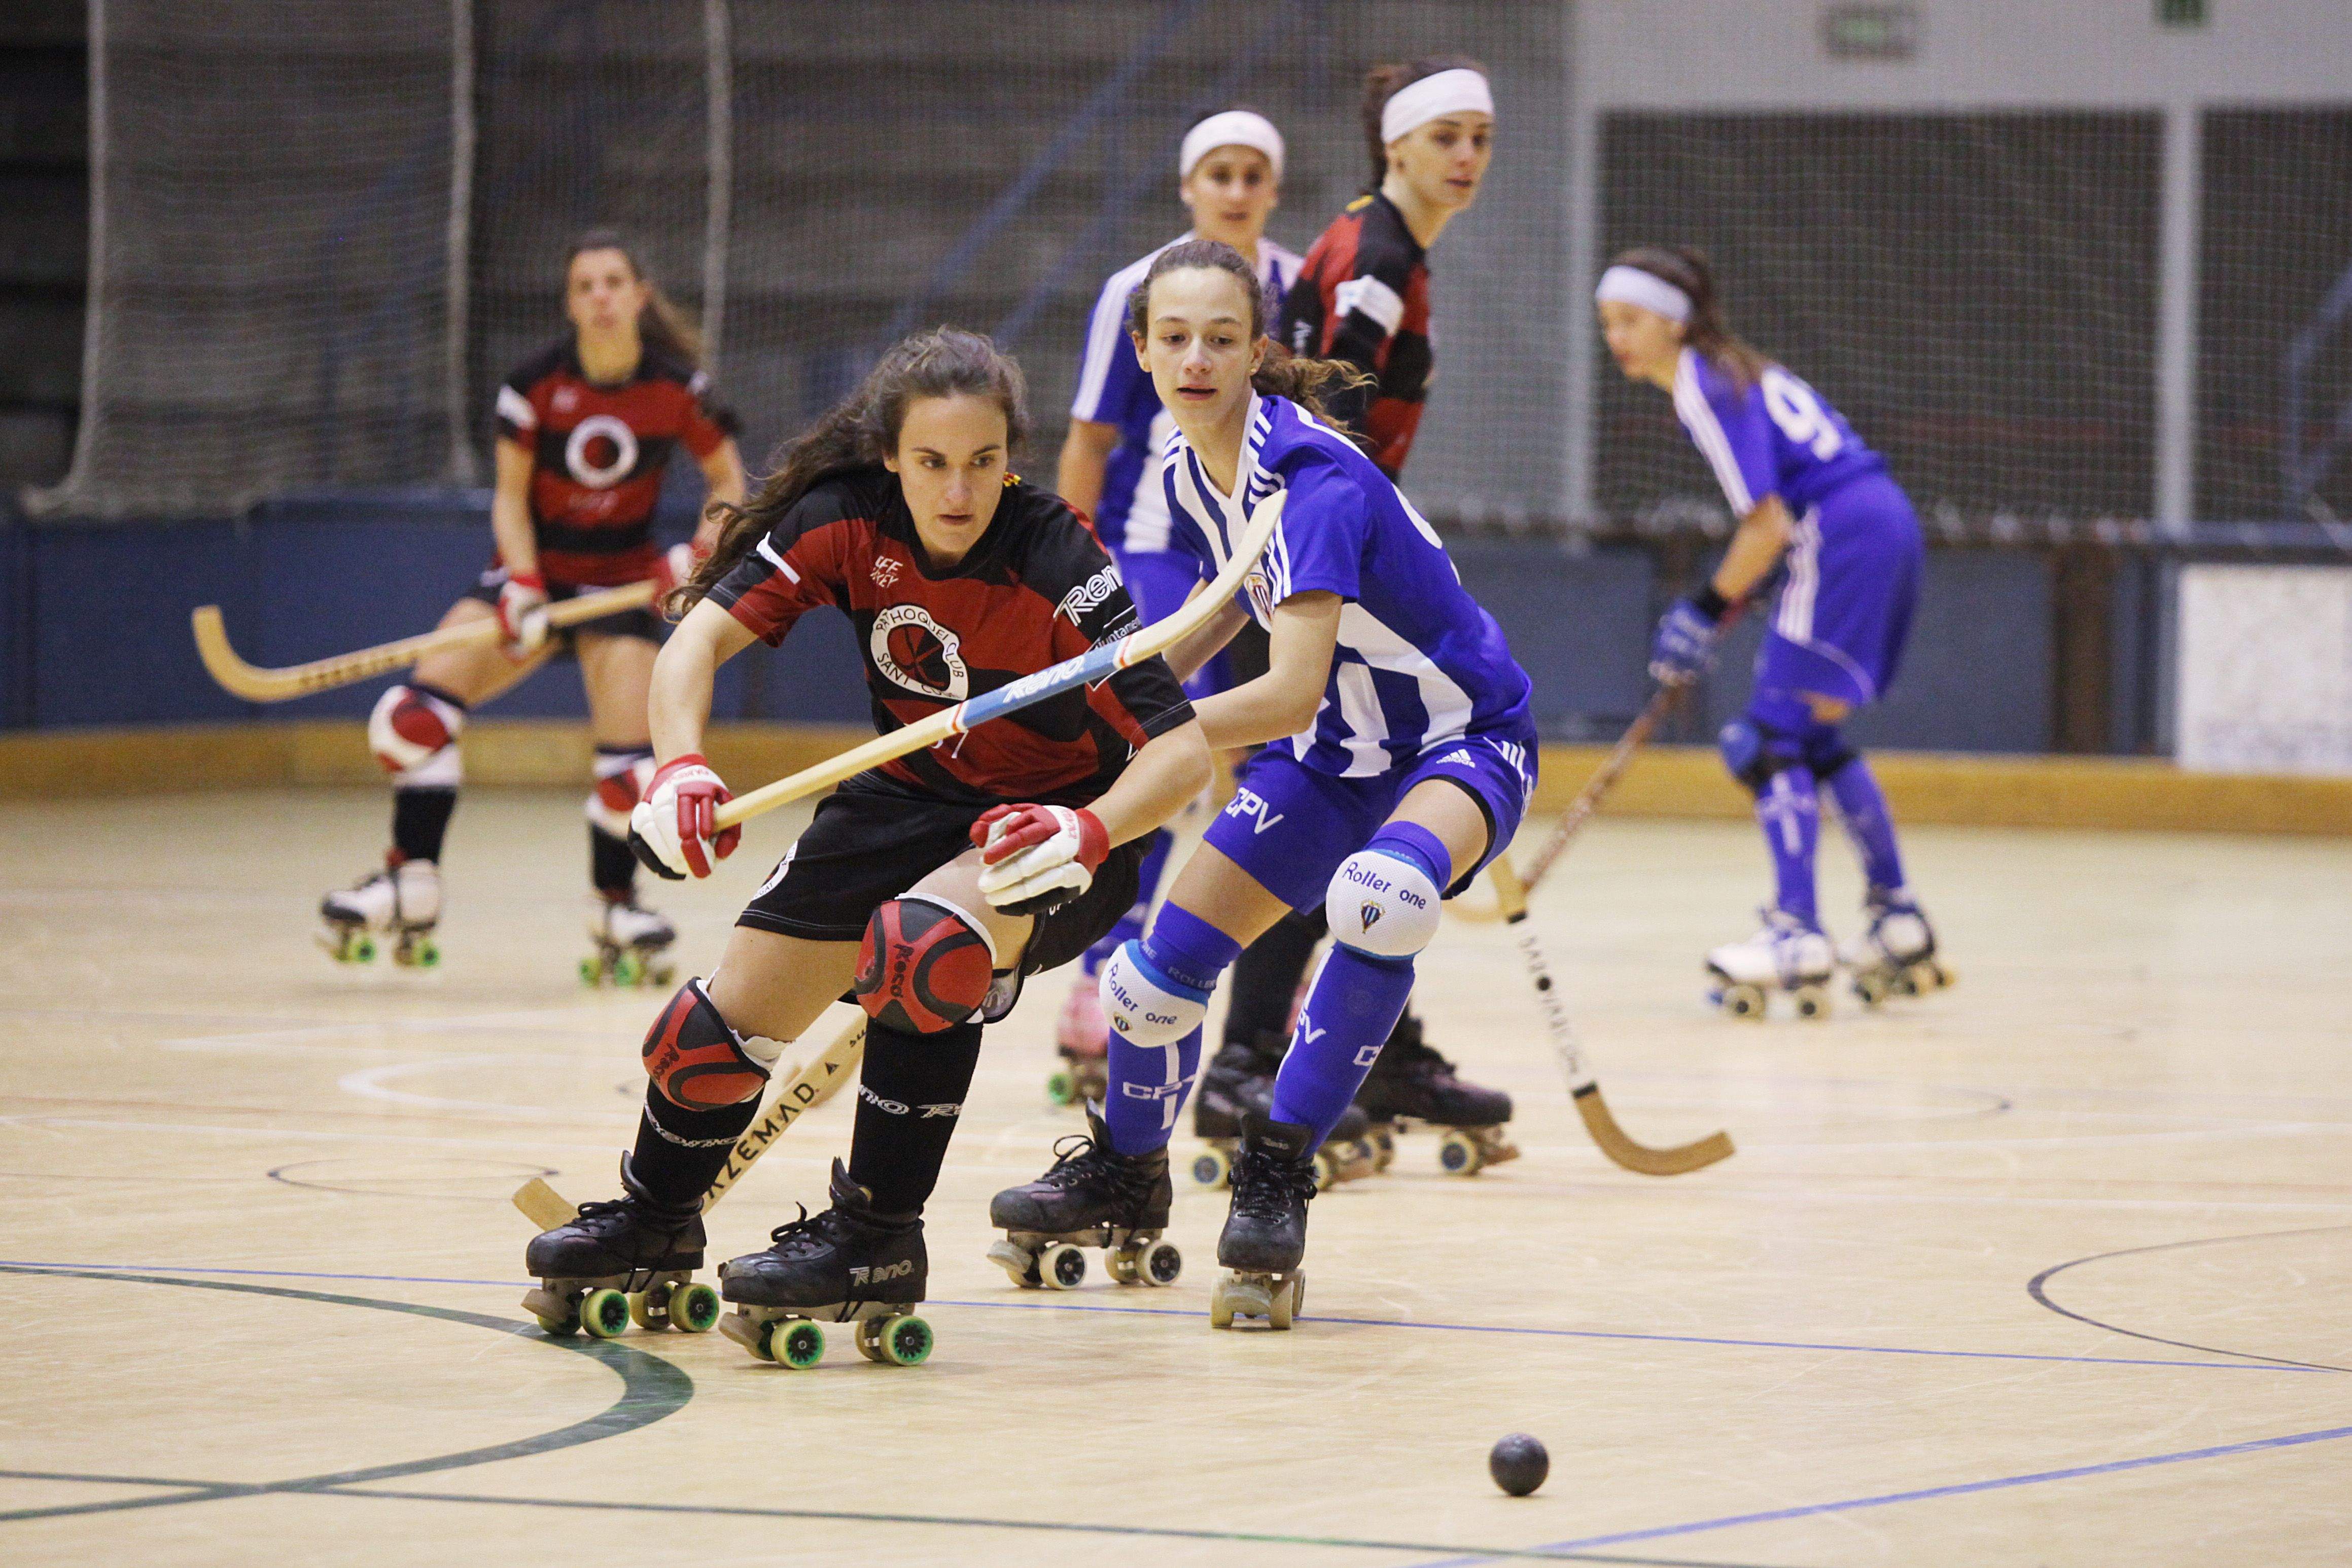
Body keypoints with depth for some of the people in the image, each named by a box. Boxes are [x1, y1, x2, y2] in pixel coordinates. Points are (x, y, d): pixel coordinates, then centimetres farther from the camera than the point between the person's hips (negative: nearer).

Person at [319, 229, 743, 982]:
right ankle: (412, 885, -8)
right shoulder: (536, 383, -11)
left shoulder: (678, 387, -11)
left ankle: (613, 905, 11)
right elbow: (511, 496, -5)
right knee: (417, 711, -17)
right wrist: (523, 586, -19)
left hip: (624, 579, -1)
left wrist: (702, 551, -16)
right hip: (536, 569, 1)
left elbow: (728, 482, 2)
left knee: (629, 760, -14)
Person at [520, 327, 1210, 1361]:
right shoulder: (850, 519, -19)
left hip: (1061, 824, -5)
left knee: (924, 939, -36)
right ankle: (656, 1218, 39)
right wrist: (679, 767, -39)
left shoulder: (1056, 566, -30)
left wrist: (1091, 830, -50)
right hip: (912, 798, 5)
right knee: (733, 1020, 5)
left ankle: (877, 1242, -20)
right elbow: (705, 632, -20)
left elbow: (1182, 748, -31)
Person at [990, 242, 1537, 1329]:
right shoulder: (1187, 468, -5)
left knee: (1379, 899, -39)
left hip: (1462, 744, -7)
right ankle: (1124, 1167, 32)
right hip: (1330, 756, 7)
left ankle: (1278, 1169, -23)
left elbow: (1290, 694, -37)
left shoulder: (1311, 477, -31)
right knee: (1164, 965, 2)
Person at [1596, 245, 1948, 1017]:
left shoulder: (1704, 390, -10)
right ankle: (1897, 920, 23)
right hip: (1888, 525, 10)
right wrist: (1725, 595, 19)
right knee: (1813, 735, 19)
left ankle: (1797, 934, -17)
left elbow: (1767, 526, -15)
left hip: (1844, 539, -10)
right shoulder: (1732, 372, 20)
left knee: (1776, 733, -9)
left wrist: (1708, 609, -5)